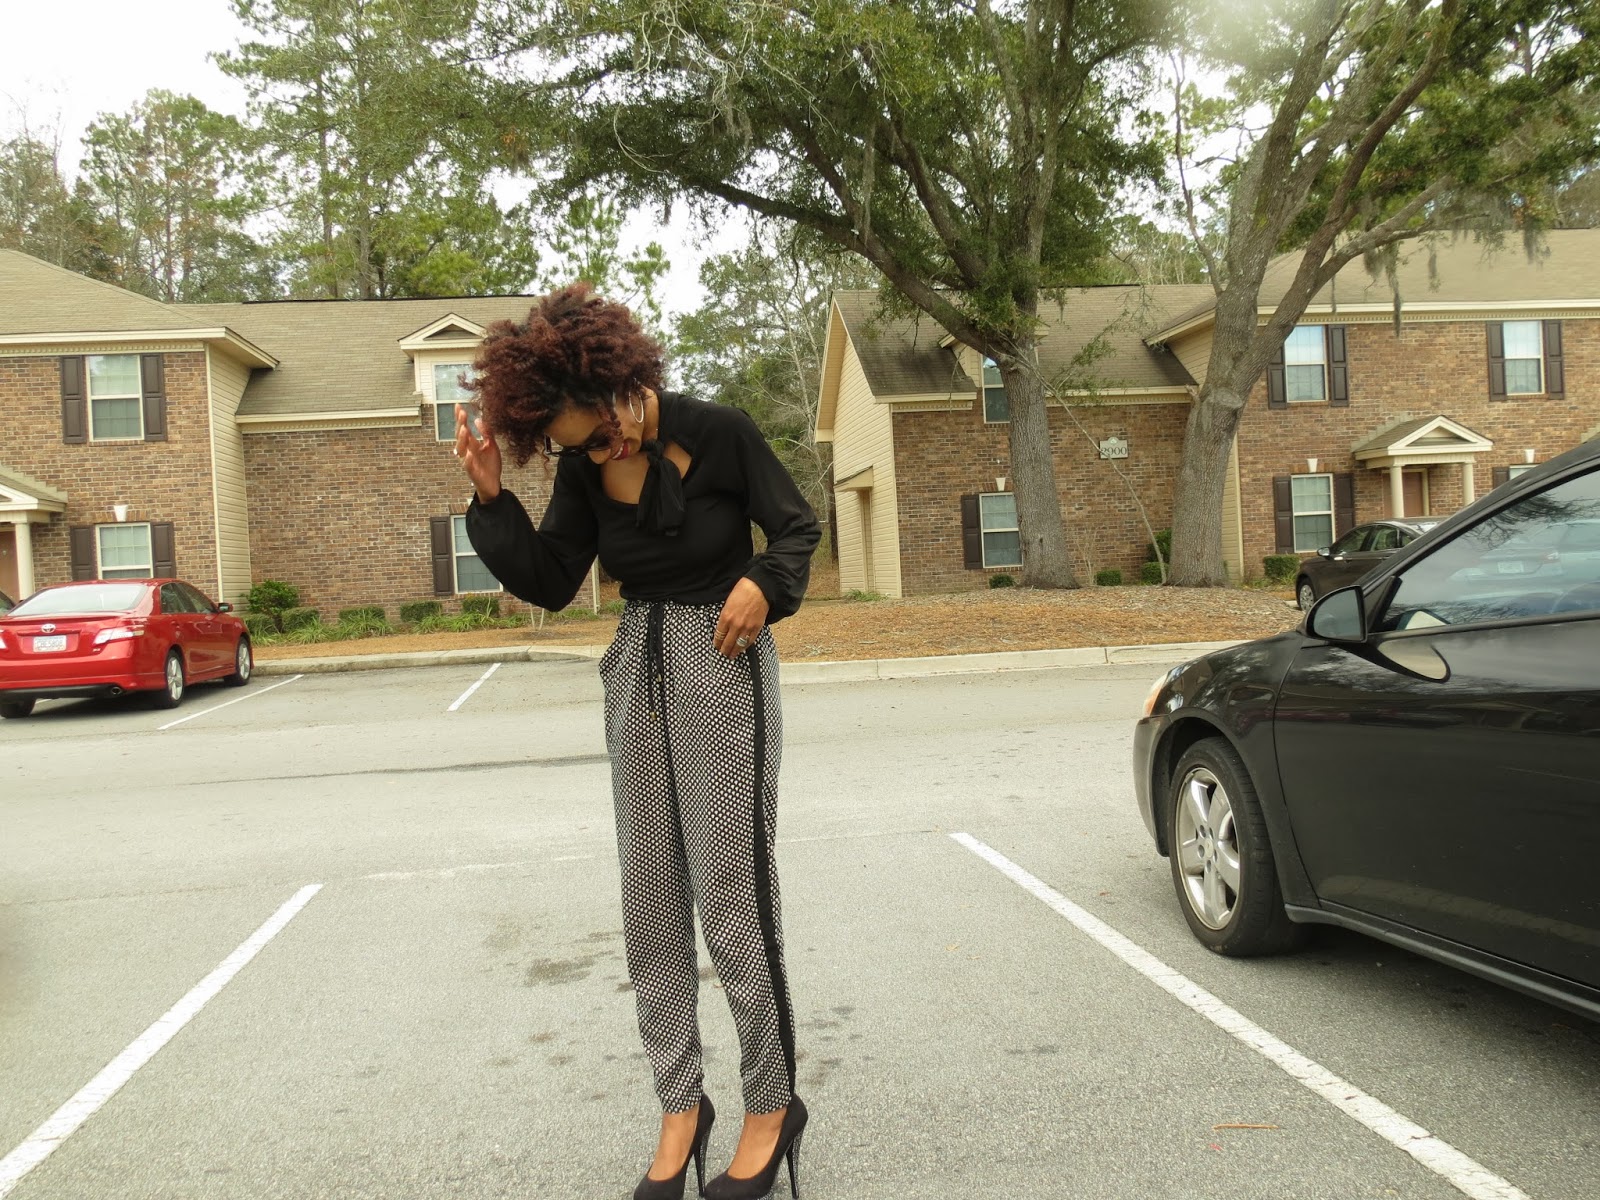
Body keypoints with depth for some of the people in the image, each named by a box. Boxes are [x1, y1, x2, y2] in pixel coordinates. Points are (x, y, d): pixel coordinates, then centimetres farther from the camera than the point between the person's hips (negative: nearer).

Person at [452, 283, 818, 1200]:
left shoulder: (720, 433, -12)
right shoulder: (584, 469, 2)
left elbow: (797, 528, -2)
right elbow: (551, 584, 3)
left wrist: (764, 584, -21)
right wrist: (493, 498, -9)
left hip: (724, 665, -5)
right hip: (638, 671, 6)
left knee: (732, 895, -4)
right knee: (651, 902, 7)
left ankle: (773, 1106, 14)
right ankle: (681, 1104, 21)